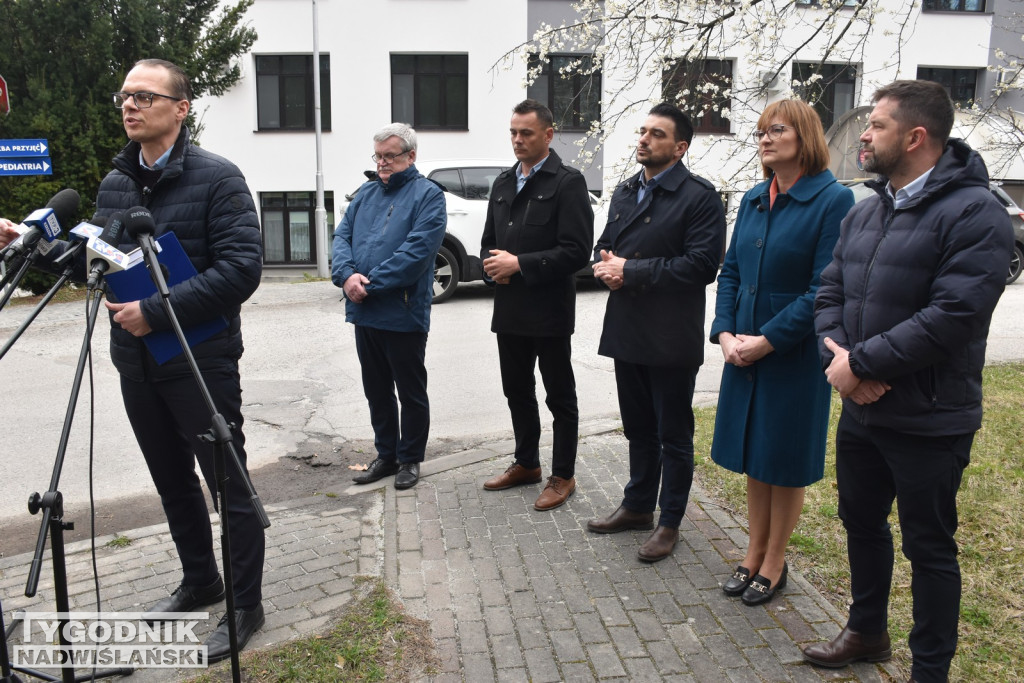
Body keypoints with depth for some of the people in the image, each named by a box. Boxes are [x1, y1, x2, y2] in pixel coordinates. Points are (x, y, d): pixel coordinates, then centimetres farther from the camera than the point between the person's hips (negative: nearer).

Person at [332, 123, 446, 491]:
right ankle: (386, 454, 31)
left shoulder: (427, 195, -7)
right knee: (376, 391, 16)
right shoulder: (366, 192, 14)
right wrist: (347, 274, -13)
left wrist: (369, 284, -19)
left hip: (404, 315, -6)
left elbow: (418, 250, -19)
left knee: (411, 392, 7)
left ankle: (409, 459, 22)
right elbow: (342, 236, 8)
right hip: (364, 313, 7)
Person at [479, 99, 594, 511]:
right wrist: (493, 265, -5)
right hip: (509, 310, 7)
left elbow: (577, 251, -17)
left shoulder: (567, 183, -9)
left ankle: (563, 476, 18)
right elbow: (489, 242, 18)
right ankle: (526, 464, 34)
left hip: (549, 311, -7)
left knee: (560, 397, 6)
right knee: (517, 391, 17)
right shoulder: (503, 184, 13)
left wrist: (519, 264, -19)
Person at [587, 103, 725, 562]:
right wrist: (607, 265, -5)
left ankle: (669, 523, 20)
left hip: (671, 338, -7)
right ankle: (637, 506, 35)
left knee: (674, 436, 6)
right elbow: (604, 245, 20)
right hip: (627, 331, 7)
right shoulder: (625, 192, 14)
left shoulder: (699, 196, -11)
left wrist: (631, 271, -18)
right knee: (638, 430, 19)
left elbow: (701, 264, -20)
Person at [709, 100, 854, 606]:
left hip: (794, 354, -6)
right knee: (753, 458, 15)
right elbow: (731, 271, 8)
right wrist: (725, 333, -6)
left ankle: (774, 563, 25)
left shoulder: (833, 200, -12)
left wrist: (766, 340, -18)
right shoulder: (753, 200, 8)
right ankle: (754, 555, 31)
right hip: (743, 352, 6)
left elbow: (824, 289, -17)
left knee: (785, 461, 8)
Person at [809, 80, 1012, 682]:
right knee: (862, 523, 21)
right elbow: (831, 291, 8)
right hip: (860, 409, 8)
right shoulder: (865, 212, 9)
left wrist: (860, 364, -21)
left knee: (929, 548, 8)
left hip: (928, 422, -7)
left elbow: (951, 317, -25)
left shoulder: (975, 213, -16)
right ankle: (868, 632, 43)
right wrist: (836, 354, -11)